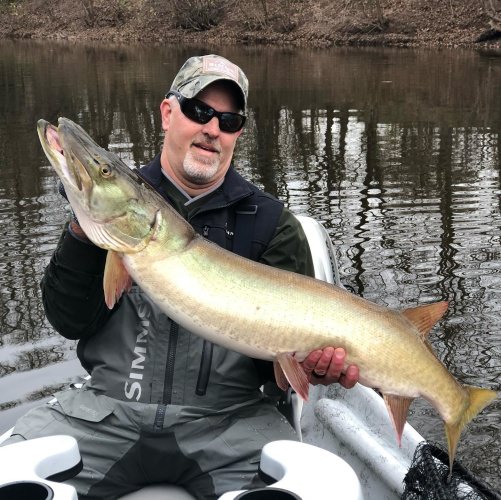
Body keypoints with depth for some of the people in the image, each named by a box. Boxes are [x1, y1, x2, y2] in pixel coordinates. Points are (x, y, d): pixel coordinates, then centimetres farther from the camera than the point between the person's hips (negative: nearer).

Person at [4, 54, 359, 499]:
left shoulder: (272, 225, 4)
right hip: (108, 407, 1)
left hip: (228, 418, 0)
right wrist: (84, 230, -13)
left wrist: (313, 361, -22)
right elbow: (70, 321, 1)